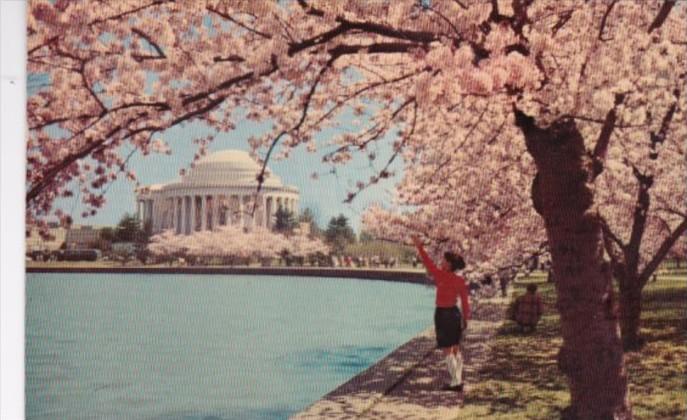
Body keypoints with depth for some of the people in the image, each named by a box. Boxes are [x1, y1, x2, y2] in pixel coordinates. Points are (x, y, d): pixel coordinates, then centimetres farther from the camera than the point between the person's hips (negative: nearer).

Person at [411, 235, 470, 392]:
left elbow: (428, 264, -9)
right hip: (455, 313, 7)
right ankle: (458, 381, 17)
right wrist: (465, 318, 14)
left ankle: (455, 382, 1)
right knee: (456, 349, 13)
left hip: (443, 314, -6)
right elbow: (465, 302, 4)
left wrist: (419, 247, -2)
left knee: (447, 351, 0)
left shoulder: (442, 276, -16)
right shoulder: (460, 281, 1)